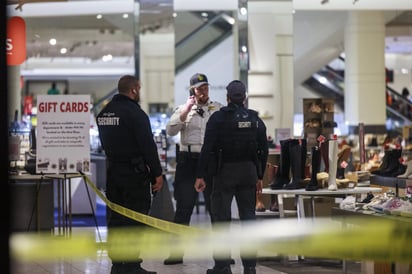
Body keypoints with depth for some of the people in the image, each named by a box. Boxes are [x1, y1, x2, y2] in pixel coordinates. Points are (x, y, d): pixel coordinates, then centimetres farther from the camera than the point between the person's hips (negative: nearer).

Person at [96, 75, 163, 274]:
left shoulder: (103, 113, 11)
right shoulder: (135, 113, -15)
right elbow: (148, 145, -16)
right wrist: (157, 173, -11)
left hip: (112, 172, 8)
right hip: (134, 173, -8)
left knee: (115, 218, 12)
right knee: (136, 218, -3)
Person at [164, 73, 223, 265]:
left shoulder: (218, 109, 6)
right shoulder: (183, 109, 7)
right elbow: (170, 131, -6)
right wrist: (186, 110, -11)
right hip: (188, 160, 0)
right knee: (183, 207, 2)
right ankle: (177, 251, 6)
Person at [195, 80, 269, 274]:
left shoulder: (218, 118, -6)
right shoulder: (255, 119, 7)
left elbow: (207, 148, -11)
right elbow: (263, 150, 10)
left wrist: (200, 175, -9)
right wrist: (259, 176, 18)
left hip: (225, 171, -4)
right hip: (249, 171, 4)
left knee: (221, 218, 0)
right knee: (248, 217, 8)